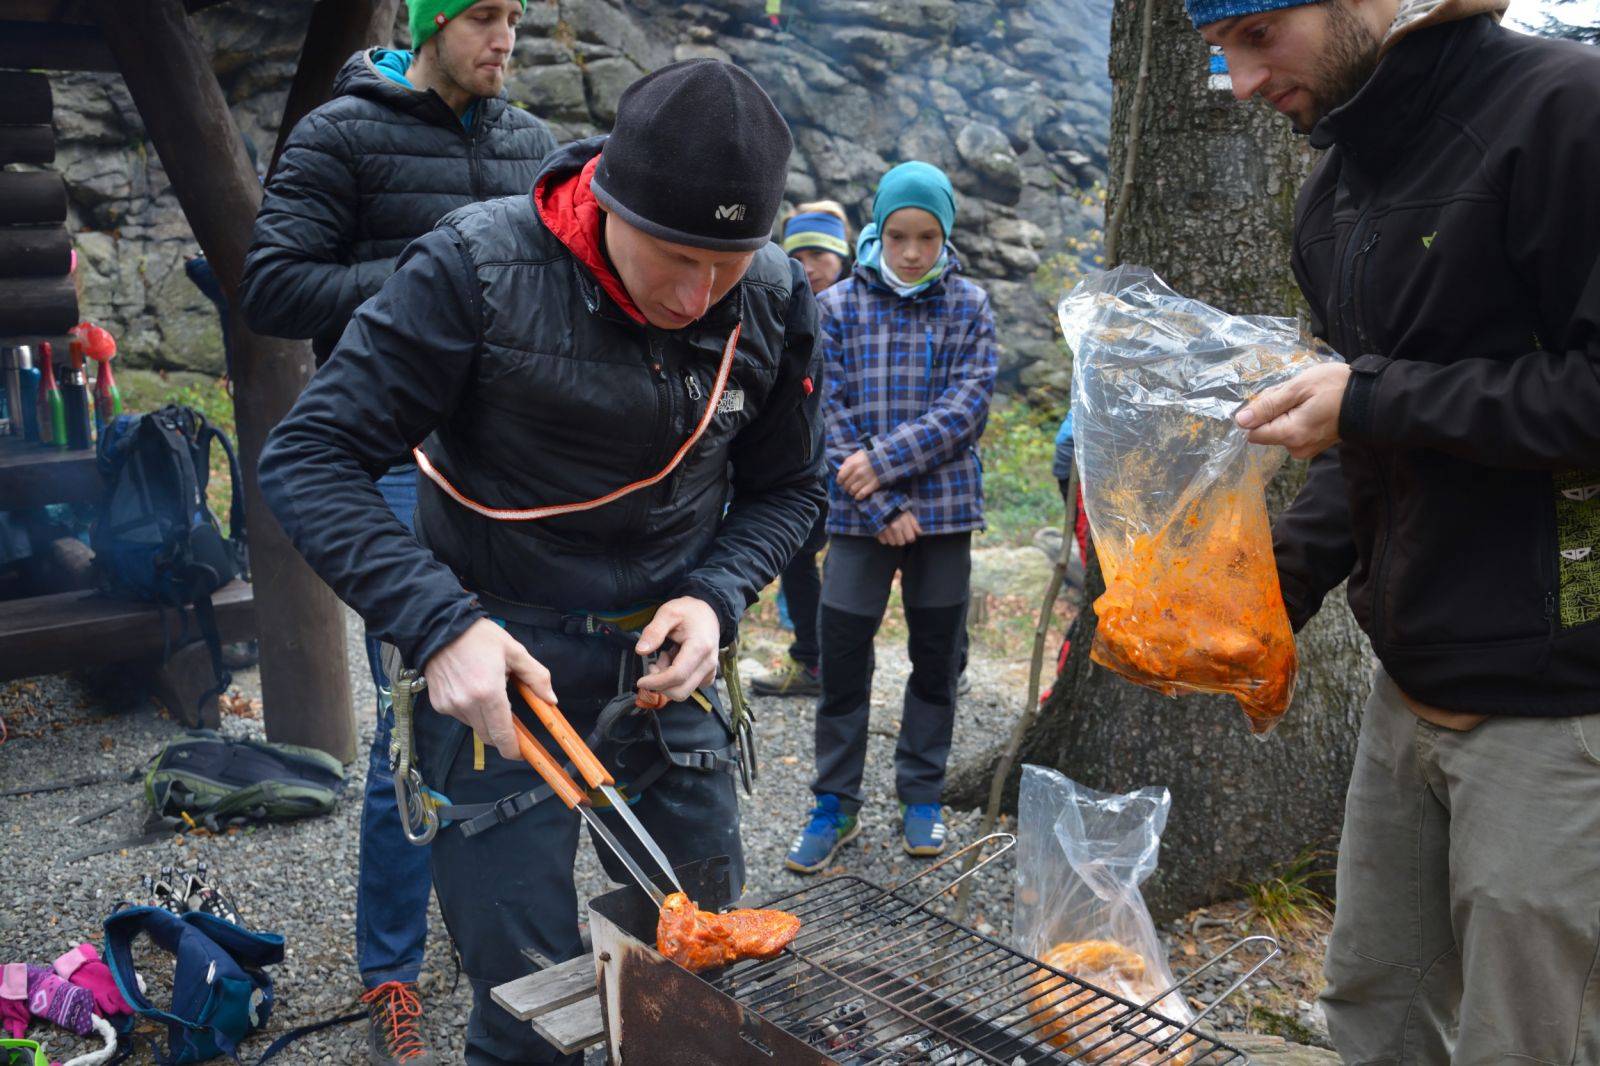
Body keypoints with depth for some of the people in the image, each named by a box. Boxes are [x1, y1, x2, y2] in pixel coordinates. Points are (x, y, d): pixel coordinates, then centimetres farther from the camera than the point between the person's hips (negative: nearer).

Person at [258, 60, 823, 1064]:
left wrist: (716, 595, -12)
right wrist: (440, 625, -26)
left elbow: (785, 488, 7)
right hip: (498, 665, -4)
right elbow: (309, 459, -15)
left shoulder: (775, 300, -6)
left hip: (663, 665, 4)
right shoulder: (478, 267, -18)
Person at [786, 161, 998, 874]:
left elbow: (968, 407, -7)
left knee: (937, 660, 10)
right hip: (859, 513, -1)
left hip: (945, 507, 1)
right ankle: (835, 806, 15)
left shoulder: (969, 307, 3)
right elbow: (834, 412, -5)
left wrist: (886, 459, -18)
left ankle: (922, 795, 26)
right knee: (842, 660, 0)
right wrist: (883, 507, -12)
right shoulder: (839, 305, 1)